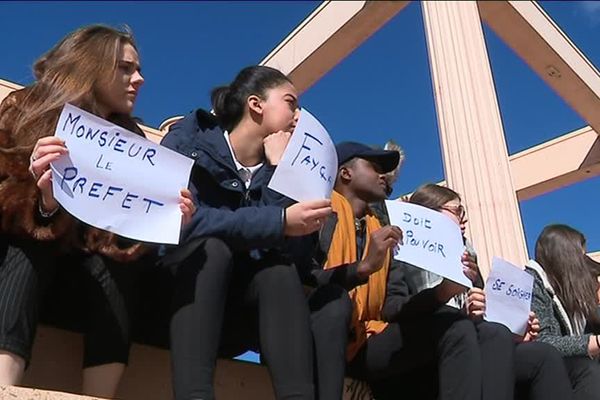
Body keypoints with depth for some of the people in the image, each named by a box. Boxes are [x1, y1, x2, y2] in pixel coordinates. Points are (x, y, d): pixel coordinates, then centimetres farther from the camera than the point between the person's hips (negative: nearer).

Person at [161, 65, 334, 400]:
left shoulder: (276, 167, 7)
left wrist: (281, 168, -11)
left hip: (229, 314, 4)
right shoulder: (189, 139, -5)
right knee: (213, 246, -30)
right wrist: (279, 222, -32)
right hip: (170, 294, -3)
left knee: (280, 269, -23)